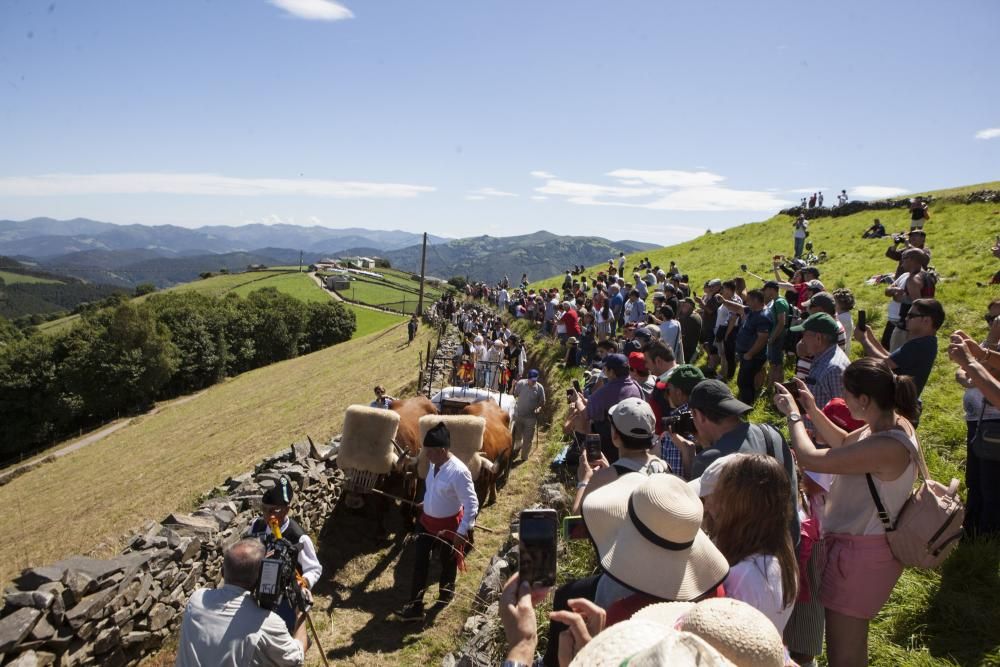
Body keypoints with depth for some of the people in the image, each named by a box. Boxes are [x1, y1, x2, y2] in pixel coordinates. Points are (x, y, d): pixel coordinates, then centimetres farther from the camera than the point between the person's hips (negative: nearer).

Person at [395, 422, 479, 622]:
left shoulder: (458, 472, -30)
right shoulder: (434, 464, -8)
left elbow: (472, 504, -27)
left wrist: (462, 532, -27)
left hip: (448, 525, -6)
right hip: (426, 520, 6)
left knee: (448, 561, 19)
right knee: (420, 562, 7)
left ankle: (446, 591, 47)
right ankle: (415, 606, 17)